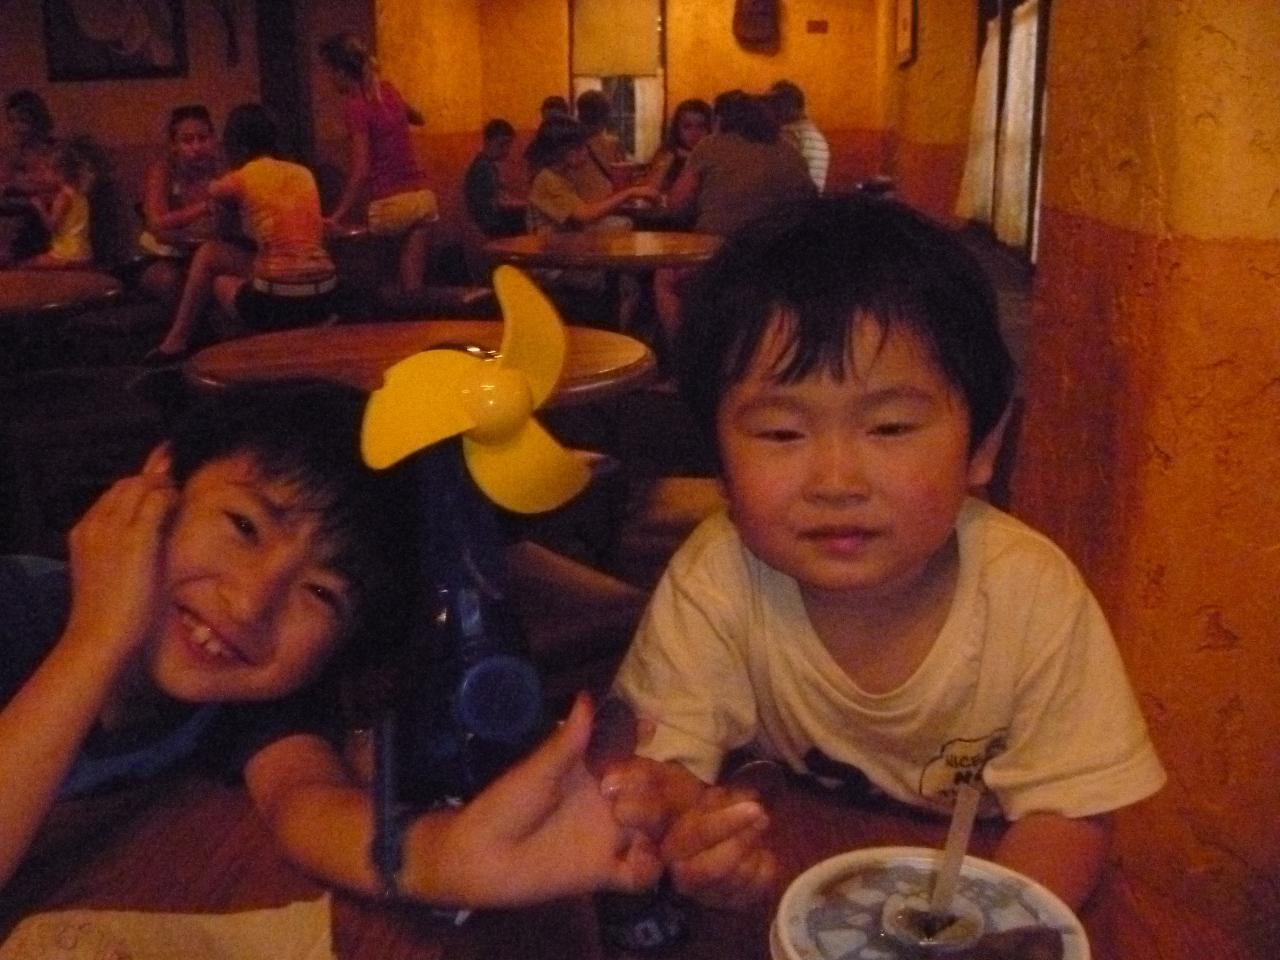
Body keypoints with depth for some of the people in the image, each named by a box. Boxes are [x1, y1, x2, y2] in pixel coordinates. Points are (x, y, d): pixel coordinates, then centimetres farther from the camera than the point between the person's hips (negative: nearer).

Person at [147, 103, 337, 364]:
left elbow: (212, 193, 24)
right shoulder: (303, 173, 12)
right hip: (324, 298, 6)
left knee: (209, 253, 19)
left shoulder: (243, 178, -1)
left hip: (279, 301, -6)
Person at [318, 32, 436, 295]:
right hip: (423, 198, 6)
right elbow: (417, 118, 34)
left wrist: (337, 216, -15)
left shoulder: (355, 104, -9)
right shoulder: (387, 90, 10)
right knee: (412, 285, 5)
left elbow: (361, 170, -15)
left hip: (390, 204, -6)